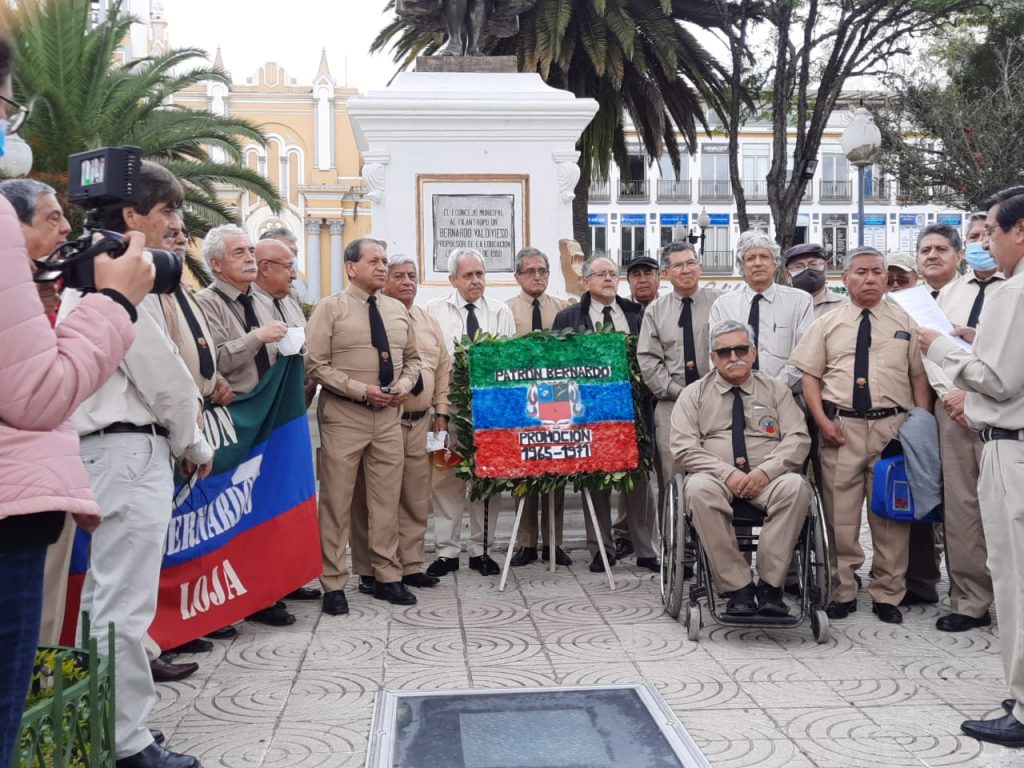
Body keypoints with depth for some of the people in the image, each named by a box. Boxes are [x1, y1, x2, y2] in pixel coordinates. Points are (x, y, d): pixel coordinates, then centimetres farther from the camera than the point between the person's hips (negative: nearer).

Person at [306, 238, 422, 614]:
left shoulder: (398, 310, 12)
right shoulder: (330, 308, -4)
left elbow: (412, 358, 20)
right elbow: (316, 365, -10)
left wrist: (404, 385, -2)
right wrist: (362, 390, -17)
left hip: (388, 415, 5)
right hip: (343, 415, -5)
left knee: (387, 499, 9)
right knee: (337, 501, 0)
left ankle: (387, 577, 21)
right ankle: (333, 584, 9)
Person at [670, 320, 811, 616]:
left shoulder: (776, 390, 14)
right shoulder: (694, 394, 11)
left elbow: (798, 439, 3)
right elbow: (684, 447, -2)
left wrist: (766, 471, -16)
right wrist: (727, 473, -16)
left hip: (768, 480, 1)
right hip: (716, 478, -1)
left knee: (796, 486, -33)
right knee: (699, 489, -36)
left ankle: (770, 586, -25)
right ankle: (738, 589, -30)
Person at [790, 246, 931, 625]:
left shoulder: (905, 323, 8)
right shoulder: (827, 324, 8)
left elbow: (919, 376, 7)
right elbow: (809, 376, 6)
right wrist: (822, 421, -6)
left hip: (892, 426, 0)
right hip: (841, 427, 0)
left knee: (891, 514, 4)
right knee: (840, 514, 4)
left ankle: (887, 594, 16)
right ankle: (843, 591, 17)